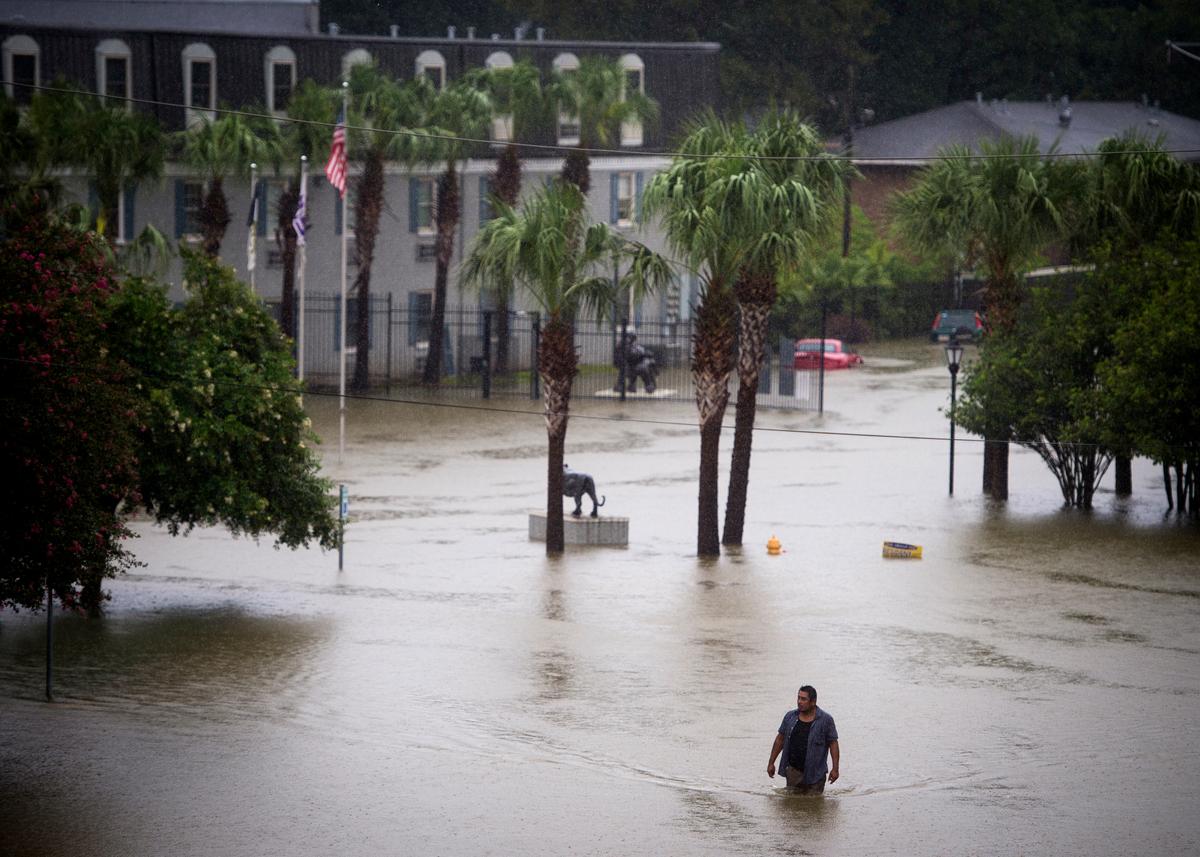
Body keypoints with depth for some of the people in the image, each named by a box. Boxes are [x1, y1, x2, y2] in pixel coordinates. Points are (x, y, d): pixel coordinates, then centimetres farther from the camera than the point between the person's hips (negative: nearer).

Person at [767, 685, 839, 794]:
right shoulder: (790, 717, 5)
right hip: (793, 771, 3)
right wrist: (771, 763, 11)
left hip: (815, 774, -3)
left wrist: (835, 768, -9)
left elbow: (833, 744, -3)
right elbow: (780, 739, 12)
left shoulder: (825, 720, -4)